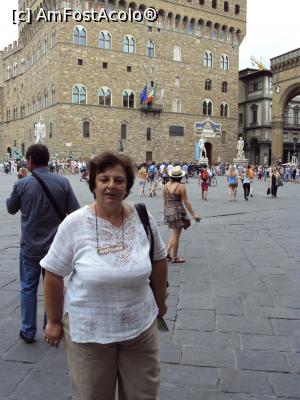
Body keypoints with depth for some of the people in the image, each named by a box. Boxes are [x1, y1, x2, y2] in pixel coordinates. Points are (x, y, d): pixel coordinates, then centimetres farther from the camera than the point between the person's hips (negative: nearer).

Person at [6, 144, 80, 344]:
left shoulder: (22, 184, -11)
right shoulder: (63, 183, -10)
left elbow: (11, 209, 7)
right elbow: (75, 212, -8)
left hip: (30, 246, -1)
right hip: (56, 245, 1)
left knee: (28, 287, 15)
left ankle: (28, 331, 23)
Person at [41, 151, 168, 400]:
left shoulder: (143, 218, -7)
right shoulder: (74, 224, -14)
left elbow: (158, 260, 6)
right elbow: (54, 274, -6)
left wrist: (160, 302, 13)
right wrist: (54, 321, 0)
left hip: (141, 327, 2)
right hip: (87, 330, -2)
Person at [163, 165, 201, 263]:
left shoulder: (166, 186, 4)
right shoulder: (181, 187, -13)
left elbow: (165, 201, 10)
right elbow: (186, 202, -12)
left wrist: (165, 212, 22)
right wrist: (193, 214, -6)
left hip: (168, 211, 6)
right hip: (178, 211, -6)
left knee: (174, 233, 21)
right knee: (176, 234, 5)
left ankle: (167, 252, 15)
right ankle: (174, 257, 13)